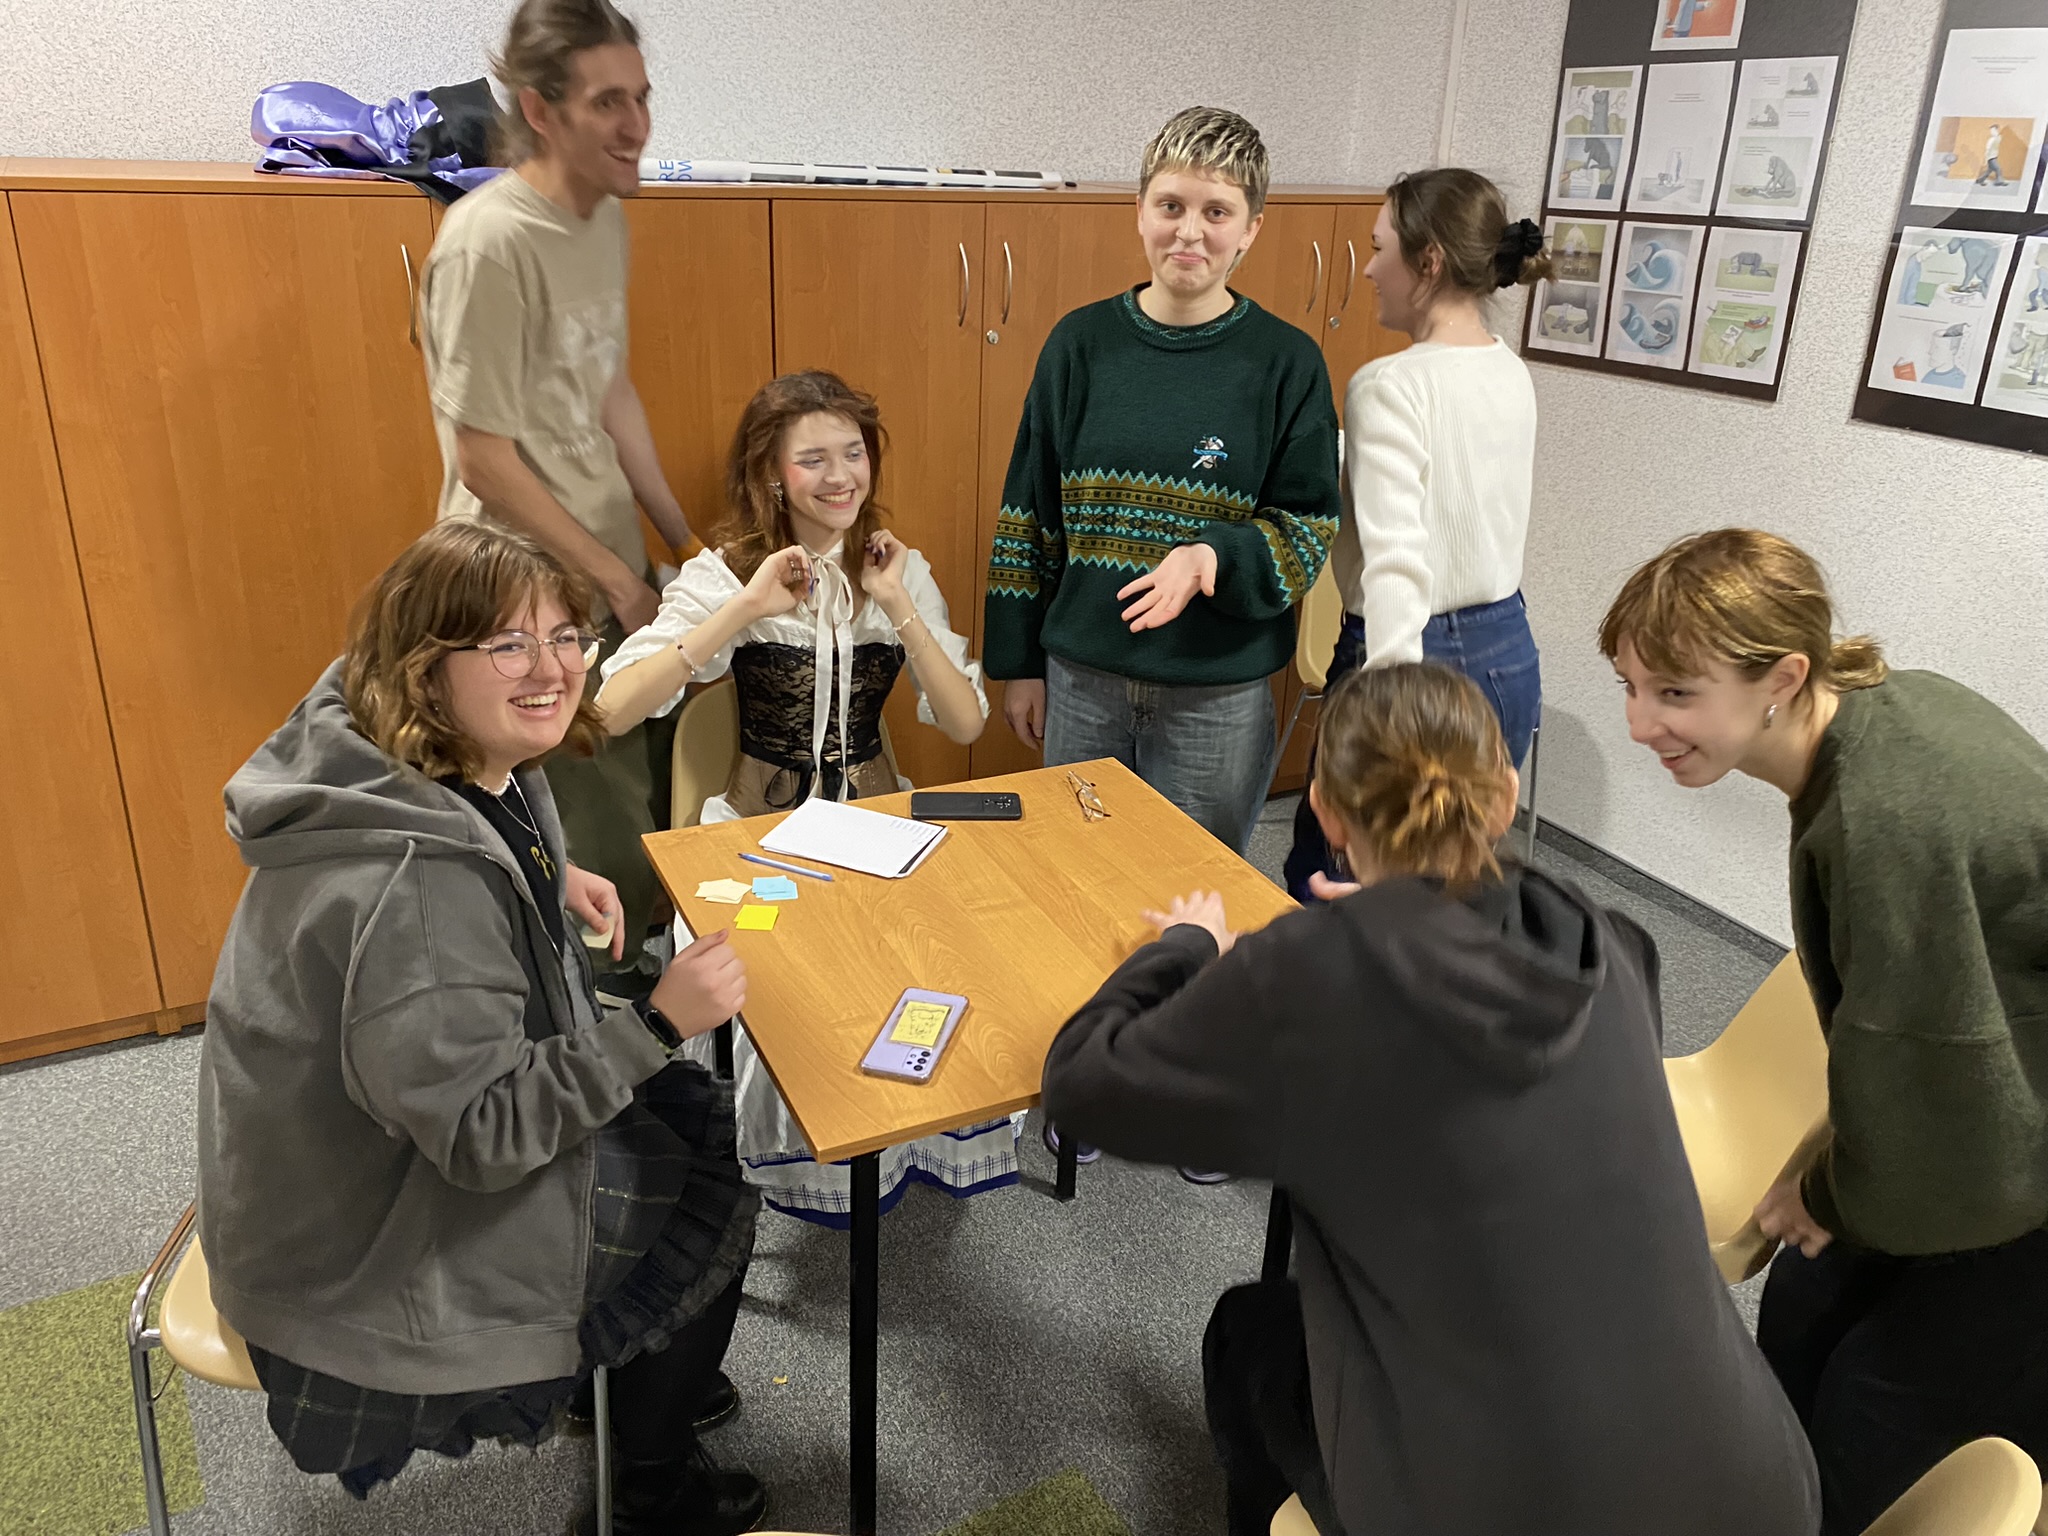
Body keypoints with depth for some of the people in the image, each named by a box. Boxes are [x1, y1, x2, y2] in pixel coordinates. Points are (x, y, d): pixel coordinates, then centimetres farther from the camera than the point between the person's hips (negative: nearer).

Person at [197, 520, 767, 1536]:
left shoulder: (470, 763, -8)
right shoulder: (411, 880, -37)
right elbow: (481, 1133, -32)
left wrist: (546, 881, 1)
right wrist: (658, 1023, -32)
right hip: (374, 1238, -9)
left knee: (698, 1115, 14)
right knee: (708, 1200, 2)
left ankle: (652, 1379, 38)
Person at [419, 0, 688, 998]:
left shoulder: (605, 216, 6)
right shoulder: (490, 242, -19)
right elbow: (483, 456, -18)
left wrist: (683, 540, 11)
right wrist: (614, 578, -12)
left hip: (613, 567, 8)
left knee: (662, 790, 18)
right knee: (604, 827, 2)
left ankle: (638, 956, 40)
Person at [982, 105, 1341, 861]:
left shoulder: (1286, 362, -6)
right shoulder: (1081, 342, -1)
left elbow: (1310, 531, -3)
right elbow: (1028, 512, 4)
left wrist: (1217, 557, -23)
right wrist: (1018, 663, 6)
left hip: (1218, 697, -2)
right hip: (1081, 679, 2)